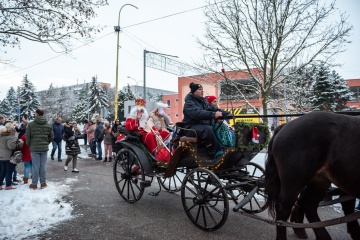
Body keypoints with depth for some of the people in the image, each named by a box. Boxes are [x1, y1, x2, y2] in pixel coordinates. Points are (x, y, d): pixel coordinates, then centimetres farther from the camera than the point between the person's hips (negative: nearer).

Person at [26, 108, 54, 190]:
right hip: (44, 148, 2)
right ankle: (43, 183, 14)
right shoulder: (48, 125, 3)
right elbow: (51, 137, 6)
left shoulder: (31, 124, -6)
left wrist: (29, 145, 12)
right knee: (43, 166, 8)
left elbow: (27, 136, -4)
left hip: (34, 148, -2)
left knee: (35, 166, 4)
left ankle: (34, 184, 12)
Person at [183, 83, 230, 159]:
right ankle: (216, 154, -31)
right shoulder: (189, 103, -8)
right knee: (207, 129, -35)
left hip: (205, 125, 7)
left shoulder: (203, 101, 19)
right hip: (192, 128, -7)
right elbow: (197, 113, -27)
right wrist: (213, 115, -38)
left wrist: (228, 114, -3)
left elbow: (213, 109, 12)